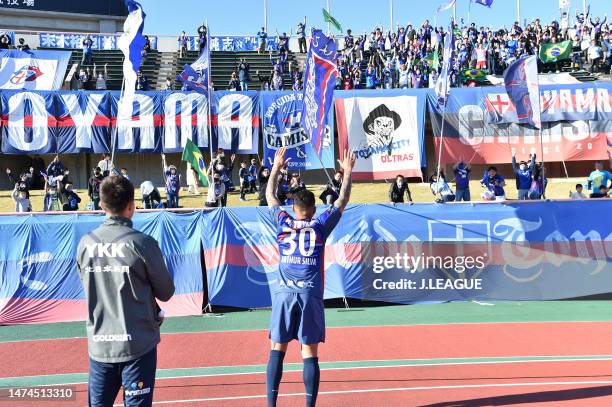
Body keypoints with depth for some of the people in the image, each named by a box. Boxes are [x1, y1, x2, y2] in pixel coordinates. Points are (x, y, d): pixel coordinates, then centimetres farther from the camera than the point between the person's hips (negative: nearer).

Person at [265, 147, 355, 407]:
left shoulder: (283, 223, 7)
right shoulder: (321, 225, 4)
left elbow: (270, 196, 23)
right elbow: (342, 201, 16)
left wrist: (276, 167, 33)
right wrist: (347, 172, 28)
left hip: (284, 293, 1)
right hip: (310, 294, -1)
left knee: (277, 349, 5)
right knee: (310, 353, 2)